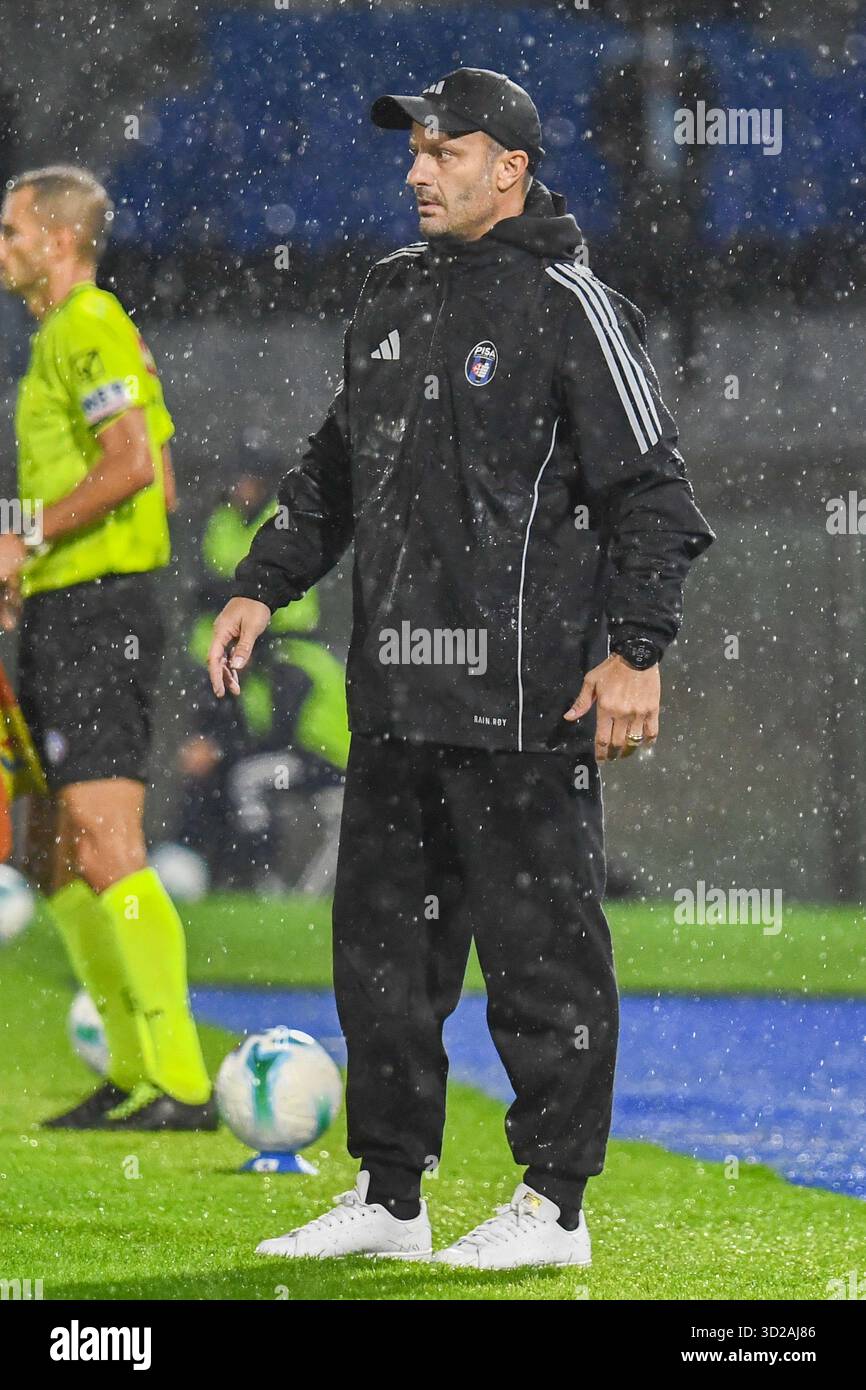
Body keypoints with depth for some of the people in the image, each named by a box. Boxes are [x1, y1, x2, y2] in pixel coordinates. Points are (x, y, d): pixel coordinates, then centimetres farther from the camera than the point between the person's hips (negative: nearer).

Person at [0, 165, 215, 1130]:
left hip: (95, 617, -11)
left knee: (105, 848, -15)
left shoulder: (90, 328, -10)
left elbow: (131, 463, -23)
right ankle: (135, 1069, 16)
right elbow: (156, 478, 24)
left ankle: (180, 1081, -17)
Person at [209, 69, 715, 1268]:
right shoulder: (394, 295, 15)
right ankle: (388, 1198, 19)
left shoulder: (568, 306, -7)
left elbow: (649, 488, -10)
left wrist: (636, 651, -16)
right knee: (382, 939, 11)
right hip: (395, 694, 8)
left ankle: (555, 1204, 4)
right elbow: (335, 467, 26)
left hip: (524, 696, -8)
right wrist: (264, 588, 17)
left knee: (541, 945, -3)